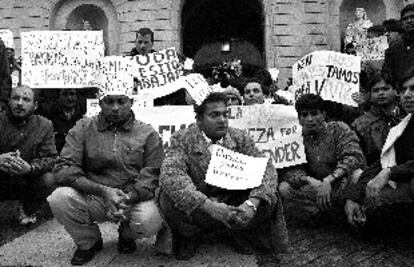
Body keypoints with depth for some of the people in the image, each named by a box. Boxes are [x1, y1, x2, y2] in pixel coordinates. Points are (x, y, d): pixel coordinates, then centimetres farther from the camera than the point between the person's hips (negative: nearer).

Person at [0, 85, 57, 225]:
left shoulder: (44, 125, -3)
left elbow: (50, 158, -10)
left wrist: (30, 168, -32)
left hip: (26, 185, 2)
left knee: (48, 179, -25)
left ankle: (28, 211, 8)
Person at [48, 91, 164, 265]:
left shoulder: (148, 134, 1)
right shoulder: (83, 128, 2)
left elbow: (152, 176, -4)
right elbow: (63, 169, -7)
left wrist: (128, 197, -24)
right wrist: (103, 191, -20)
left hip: (134, 200, -1)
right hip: (93, 198, 1)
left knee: (150, 221, -32)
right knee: (59, 197, -26)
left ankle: (126, 235, 10)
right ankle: (89, 242, 5)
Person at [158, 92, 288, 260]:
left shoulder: (240, 138, -3)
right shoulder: (182, 140, -11)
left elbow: (266, 169, -10)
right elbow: (170, 175, -27)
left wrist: (252, 203, -30)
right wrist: (209, 205, -39)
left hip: (233, 206, 2)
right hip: (197, 209, -2)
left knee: (269, 197, -20)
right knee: (169, 199, -31)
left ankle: (237, 232, 9)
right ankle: (190, 237, 2)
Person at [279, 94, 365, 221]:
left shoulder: (338, 129, -4)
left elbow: (353, 157, -19)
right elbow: (290, 170, -6)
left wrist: (328, 180, -30)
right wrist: (308, 179, -29)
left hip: (341, 185, -3)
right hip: (316, 187, 3)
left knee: (356, 174, -35)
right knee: (284, 188, -20)